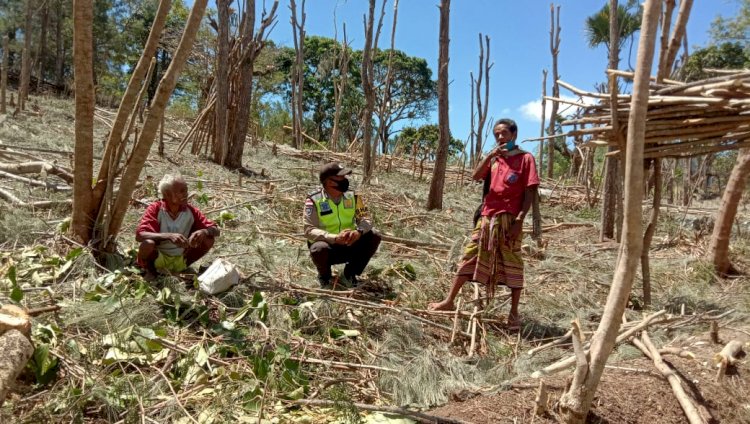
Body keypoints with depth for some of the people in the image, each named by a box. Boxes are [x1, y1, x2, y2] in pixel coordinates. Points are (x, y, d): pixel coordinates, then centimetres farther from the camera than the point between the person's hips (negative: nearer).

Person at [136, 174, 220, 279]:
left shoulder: (190, 211, -7)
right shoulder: (155, 209, -15)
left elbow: (215, 230, -6)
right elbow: (139, 235, -27)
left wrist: (204, 232, -30)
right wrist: (169, 236, -41)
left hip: (180, 260, 3)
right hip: (158, 260, -3)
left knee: (209, 239, -16)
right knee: (148, 243, -35)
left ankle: (183, 267, 4)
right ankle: (150, 269, -1)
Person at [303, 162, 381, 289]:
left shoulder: (352, 196, -3)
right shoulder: (314, 200, -16)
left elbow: (365, 219, -5)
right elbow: (309, 230, -23)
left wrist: (359, 231, -30)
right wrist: (335, 238, -39)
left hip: (349, 246, 4)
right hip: (328, 245, -4)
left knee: (374, 237, -16)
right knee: (319, 249, -37)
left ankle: (349, 274, 4)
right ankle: (325, 277, 0)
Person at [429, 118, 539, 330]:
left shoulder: (525, 158, -2)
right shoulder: (494, 158, 16)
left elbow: (530, 192, -7)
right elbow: (475, 176, 1)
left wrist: (519, 219, -14)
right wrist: (490, 155, -10)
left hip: (508, 220, -5)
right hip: (487, 218, 5)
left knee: (512, 265, 1)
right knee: (469, 258, 7)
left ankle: (514, 312, 9)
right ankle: (449, 301, 14)